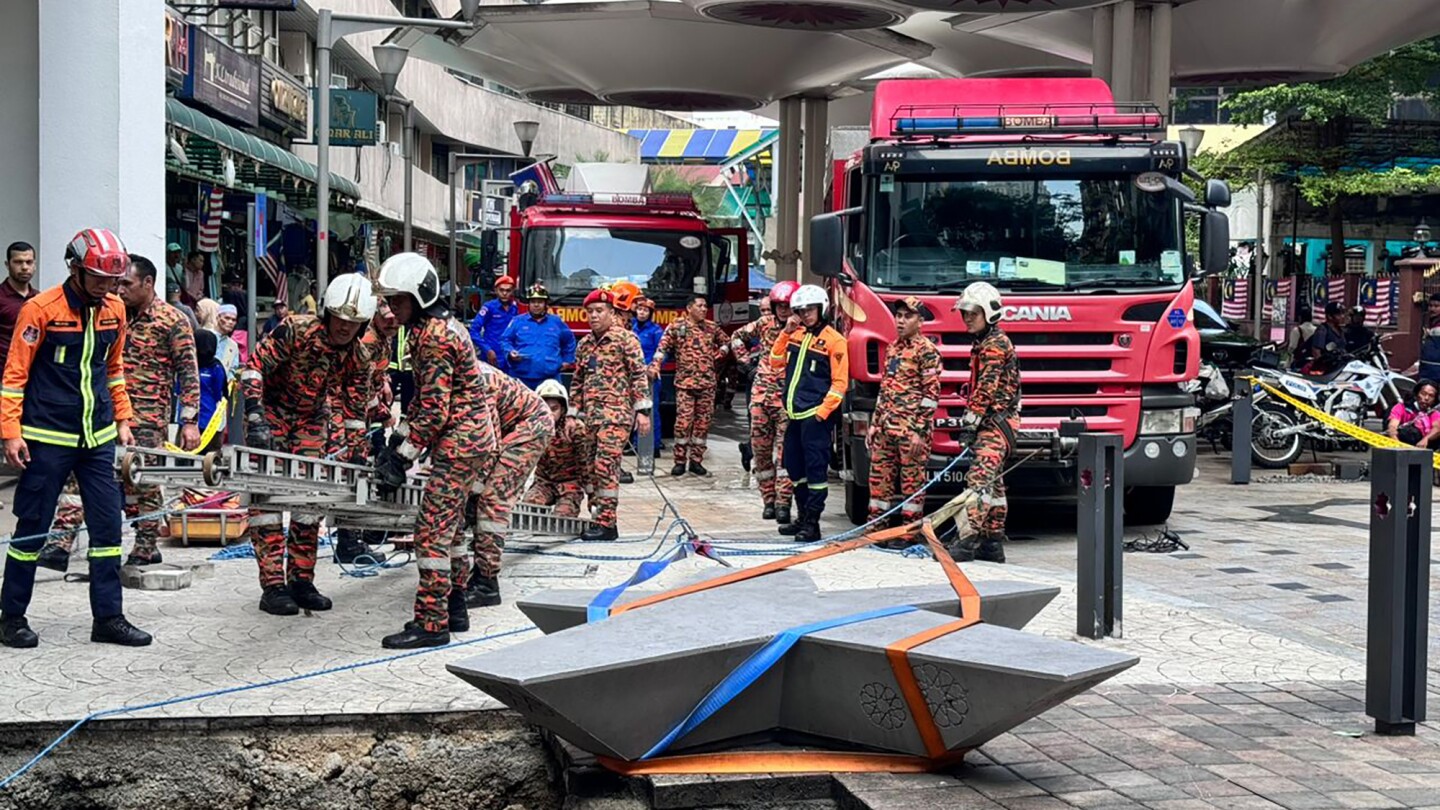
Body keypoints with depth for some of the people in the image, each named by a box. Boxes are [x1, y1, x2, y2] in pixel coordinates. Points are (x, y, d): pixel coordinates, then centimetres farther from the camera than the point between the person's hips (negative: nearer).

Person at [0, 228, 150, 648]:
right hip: (48, 439, -5)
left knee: (108, 526, 3)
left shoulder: (114, 309, 6)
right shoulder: (41, 309, -11)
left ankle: (108, 617, 11)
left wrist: (122, 418, 14)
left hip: (97, 439, 5)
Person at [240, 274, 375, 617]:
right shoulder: (296, 330, -23)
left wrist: (358, 459, -1)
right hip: (271, 412, -5)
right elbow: (255, 364, -24)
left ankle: (301, 581, 14)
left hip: (311, 422, 5)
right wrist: (255, 416, -33)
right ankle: (273, 585, -11)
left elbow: (355, 412, 1)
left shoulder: (358, 360, -8)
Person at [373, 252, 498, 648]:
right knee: (449, 525, 18)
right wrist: (397, 438, 15)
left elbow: (435, 408, -22)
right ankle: (454, 609, 27)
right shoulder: (434, 327, 14)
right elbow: (424, 395, 20)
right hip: (472, 438, 11)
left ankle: (431, 623, -9)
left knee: (433, 529, -10)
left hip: (460, 441, -11)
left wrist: (403, 456, -17)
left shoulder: (435, 336, -18)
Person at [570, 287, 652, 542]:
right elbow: (577, 381, 23)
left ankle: (606, 523, -12)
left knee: (606, 464, -14)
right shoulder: (584, 345, 17)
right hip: (590, 414, 7)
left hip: (616, 413, -7)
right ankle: (598, 519, 12)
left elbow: (639, 374, -6)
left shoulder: (625, 338, -2)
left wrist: (642, 410, -11)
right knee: (590, 467, 5)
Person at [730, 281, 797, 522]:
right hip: (761, 393, 5)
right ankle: (769, 500, 17)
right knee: (760, 448, 7)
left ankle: (783, 503, -8)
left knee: (784, 450, -9)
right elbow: (739, 336, 24)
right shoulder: (765, 322, 8)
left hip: (787, 397, -5)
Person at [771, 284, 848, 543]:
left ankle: (812, 523, -3)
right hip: (794, 414, 8)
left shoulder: (834, 340, -7)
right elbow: (776, 362, 10)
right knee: (794, 466, 14)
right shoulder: (796, 335, 14)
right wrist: (786, 333, 0)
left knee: (816, 468, -5)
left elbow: (840, 382, -9)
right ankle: (803, 515, 25)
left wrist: (823, 412, -16)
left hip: (815, 416, -8)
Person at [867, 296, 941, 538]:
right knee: (879, 476, 8)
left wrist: (921, 432, -17)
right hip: (886, 427, 8)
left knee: (912, 479, -2)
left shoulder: (926, 350, -7)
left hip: (911, 427, -8)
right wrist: (874, 425, 18)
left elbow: (931, 393, -11)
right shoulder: (892, 348, 17)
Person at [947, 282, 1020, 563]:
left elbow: (987, 387, -18)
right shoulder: (981, 344, 20)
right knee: (993, 483, 12)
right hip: (990, 423, 11)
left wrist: (970, 422, -19)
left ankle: (968, 540, -28)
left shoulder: (996, 344, -12)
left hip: (997, 421, -11)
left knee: (979, 478, -20)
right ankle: (993, 543, 17)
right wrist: (970, 423, 18)